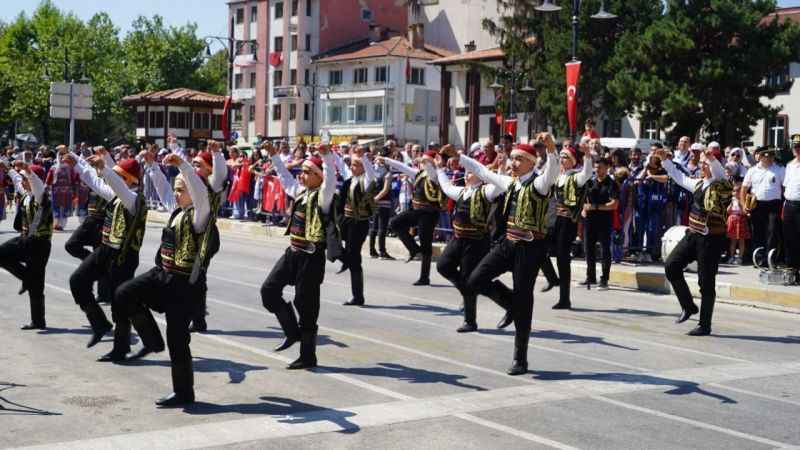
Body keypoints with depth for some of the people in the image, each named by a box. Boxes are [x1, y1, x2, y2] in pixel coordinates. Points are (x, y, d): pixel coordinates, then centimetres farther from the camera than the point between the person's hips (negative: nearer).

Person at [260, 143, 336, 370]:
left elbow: (330, 181, -32)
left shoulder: (322, 197, -12)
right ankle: (292, 332, 21)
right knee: (269, 290, 7)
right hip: (293, 252, 8)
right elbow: (285, 177, 27)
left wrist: (327, 156, -43)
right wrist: (273, 156, 29)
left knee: (305, 305, -1)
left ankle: (308, 357, 10)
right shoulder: (300, 191, 11)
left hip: (311, 256, -8)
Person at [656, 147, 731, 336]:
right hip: (693, 234, 8)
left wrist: (712, 158, -51)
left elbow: (719, 173, -33)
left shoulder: (722, 185, -10)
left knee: (706, 282, -2)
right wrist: (665, 160, 27)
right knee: (671, 266, 1)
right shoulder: (699, 184, 13)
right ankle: (688, 306, 18)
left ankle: (705, 325, 9)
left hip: (711, 239, -8)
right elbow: (679, 177, 28)